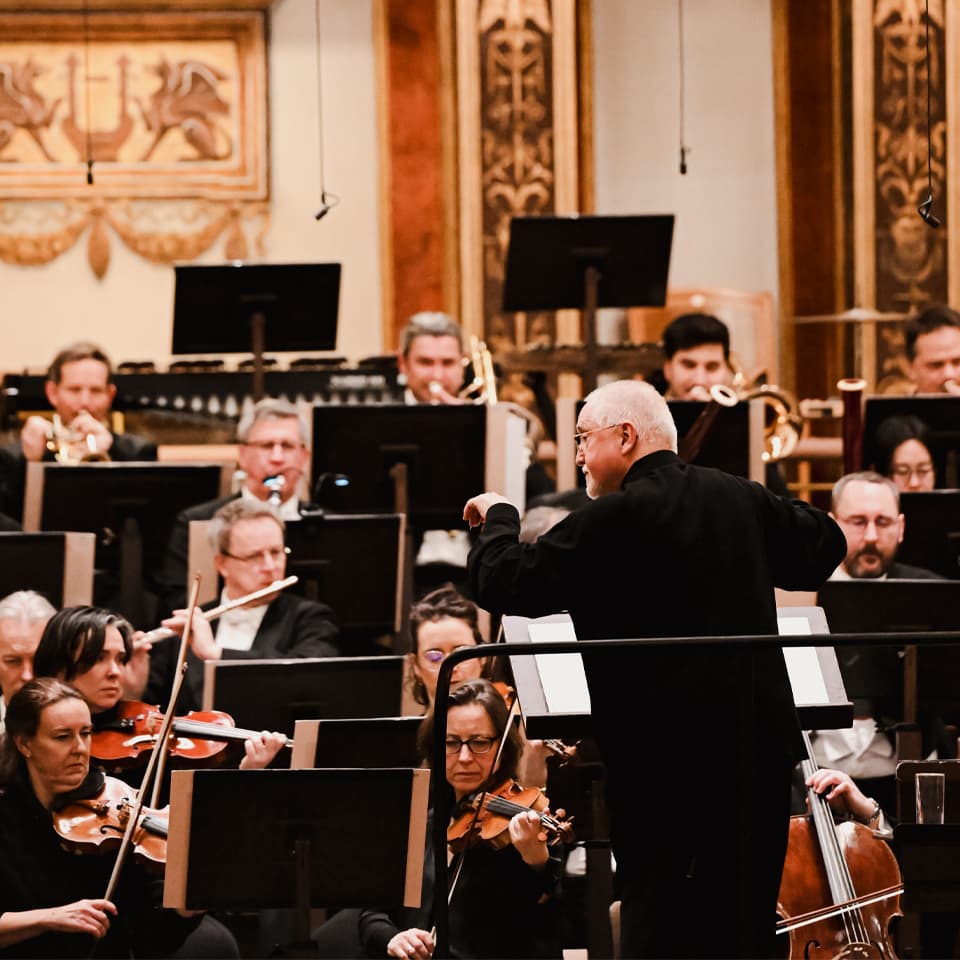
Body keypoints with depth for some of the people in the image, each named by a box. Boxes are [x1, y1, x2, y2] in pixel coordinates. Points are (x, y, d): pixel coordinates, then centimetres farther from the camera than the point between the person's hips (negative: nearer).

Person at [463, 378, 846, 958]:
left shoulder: (614, 520, -13)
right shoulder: (740, 499, 7)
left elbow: (502, 584, -12)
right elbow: (825, 546, 22)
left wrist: (500, 516, 6)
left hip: (665, 752, -6)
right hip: (761, 743, 6)